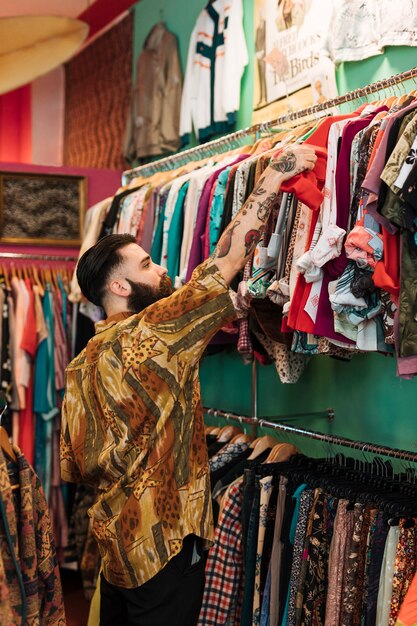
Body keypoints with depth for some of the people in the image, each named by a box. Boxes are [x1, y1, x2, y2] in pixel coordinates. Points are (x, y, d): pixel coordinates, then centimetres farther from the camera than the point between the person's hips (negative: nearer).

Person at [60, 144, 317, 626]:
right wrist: (272, 178, -12)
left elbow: (74, 469, 10)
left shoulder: (82, 365, 6)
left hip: (115, 544, 8)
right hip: (164, 546, -8)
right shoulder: (148, 335, -18)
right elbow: (225, 261, -19)